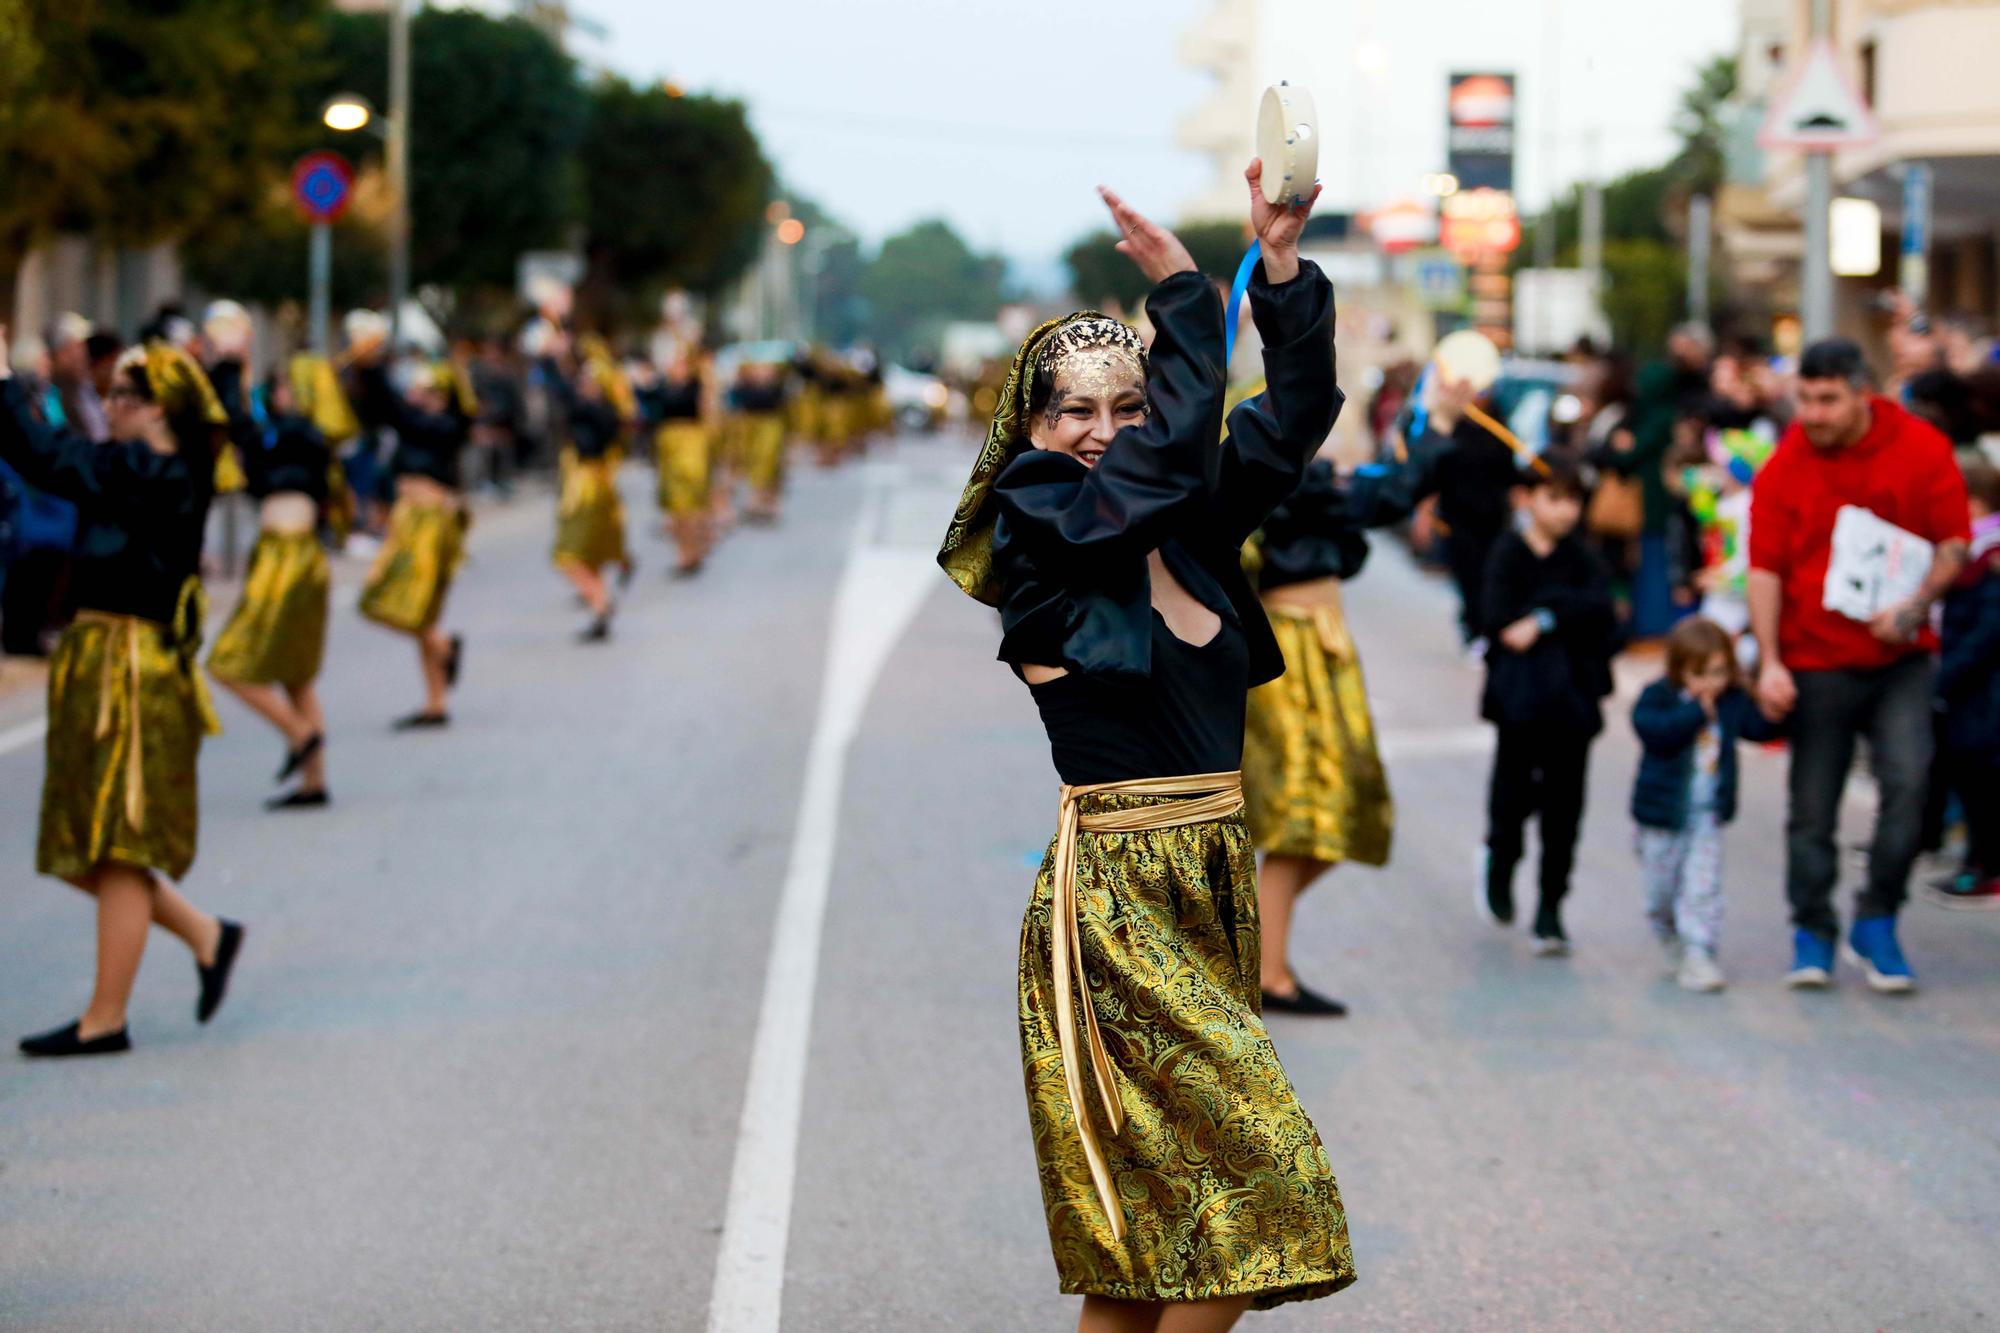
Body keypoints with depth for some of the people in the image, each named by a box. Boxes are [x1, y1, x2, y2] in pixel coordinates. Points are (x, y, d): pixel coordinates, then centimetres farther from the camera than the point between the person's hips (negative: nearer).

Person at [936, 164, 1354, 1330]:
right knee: (1255, 1167, -13)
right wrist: (1185, 294, -17)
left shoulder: (1189, 528, 10)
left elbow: (1295, 416, 2)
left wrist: (1282, 264, -9)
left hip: (1215, 881, 7)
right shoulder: (1038, 537, -7)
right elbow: (1173, 454, -21)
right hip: (1114, 896, -7)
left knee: (1146, 1238, 8)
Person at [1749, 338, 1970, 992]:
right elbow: (1765, 569, -2)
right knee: (1813, 808, 2)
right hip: (1815, 661, 0)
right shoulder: (1784, 467, -3)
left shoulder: (1922, 451, -4)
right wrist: (1770, 663, -10)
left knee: (1907, 780, -16)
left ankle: (1877, 923, 1)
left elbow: (1953, 544, 1)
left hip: (1900, 657, 0)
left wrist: (1914, 608, -16)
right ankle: (1812, 934, 19)